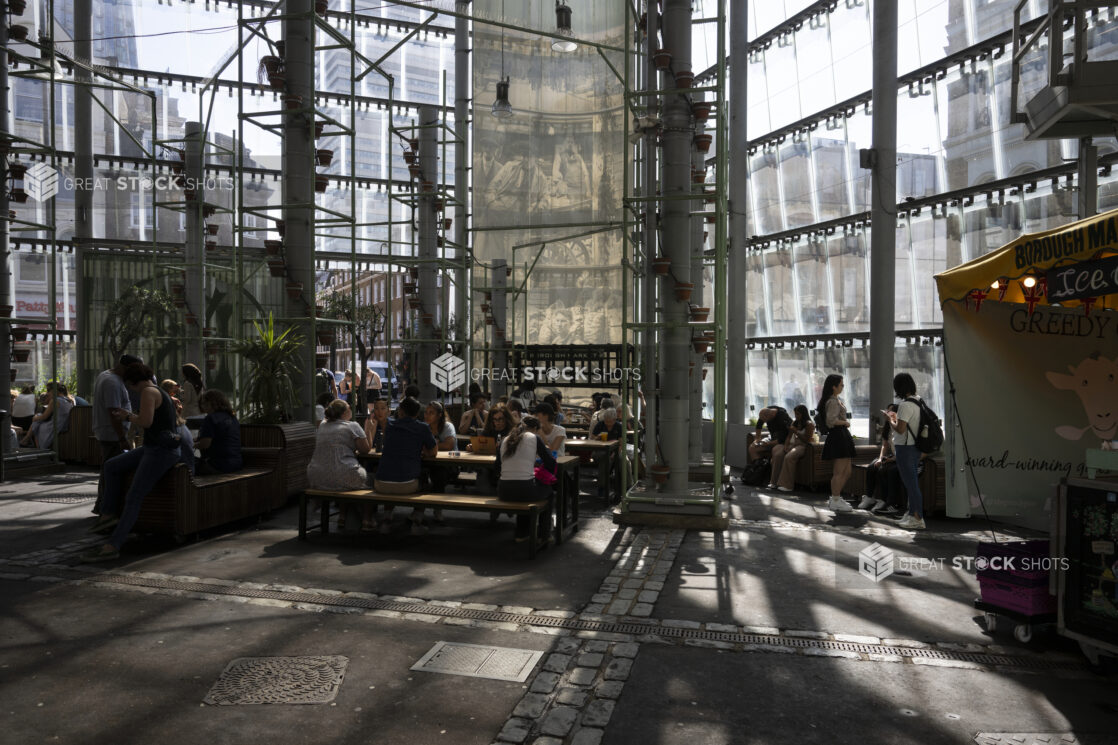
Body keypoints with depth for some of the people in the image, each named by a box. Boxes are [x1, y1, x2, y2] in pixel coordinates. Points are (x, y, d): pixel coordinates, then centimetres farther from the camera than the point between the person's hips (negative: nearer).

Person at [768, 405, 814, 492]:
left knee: (789, 457, -34)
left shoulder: (809, 424, -5)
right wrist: (785, 446, -6)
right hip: (794, 444, 7)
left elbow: (807, 440, -12)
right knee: (777, 454, -19)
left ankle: (787, 485, -31)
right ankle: (775, 482, -15)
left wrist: (796, 432, -15)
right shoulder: (794, 422, 16)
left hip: (804, 446, -7)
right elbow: (789, 436, 12)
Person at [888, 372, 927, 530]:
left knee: (910, 483, -3)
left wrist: (890, 419, -6)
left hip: (905, 448, -10)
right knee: (912, 482, 18)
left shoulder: (905, 405, -21)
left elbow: (900, 429, -22)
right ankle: (912, 514, 29)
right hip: (915, 447, 10)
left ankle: (917, 519, 1)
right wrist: (897, 417, 16)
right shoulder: (918, 401, 8)